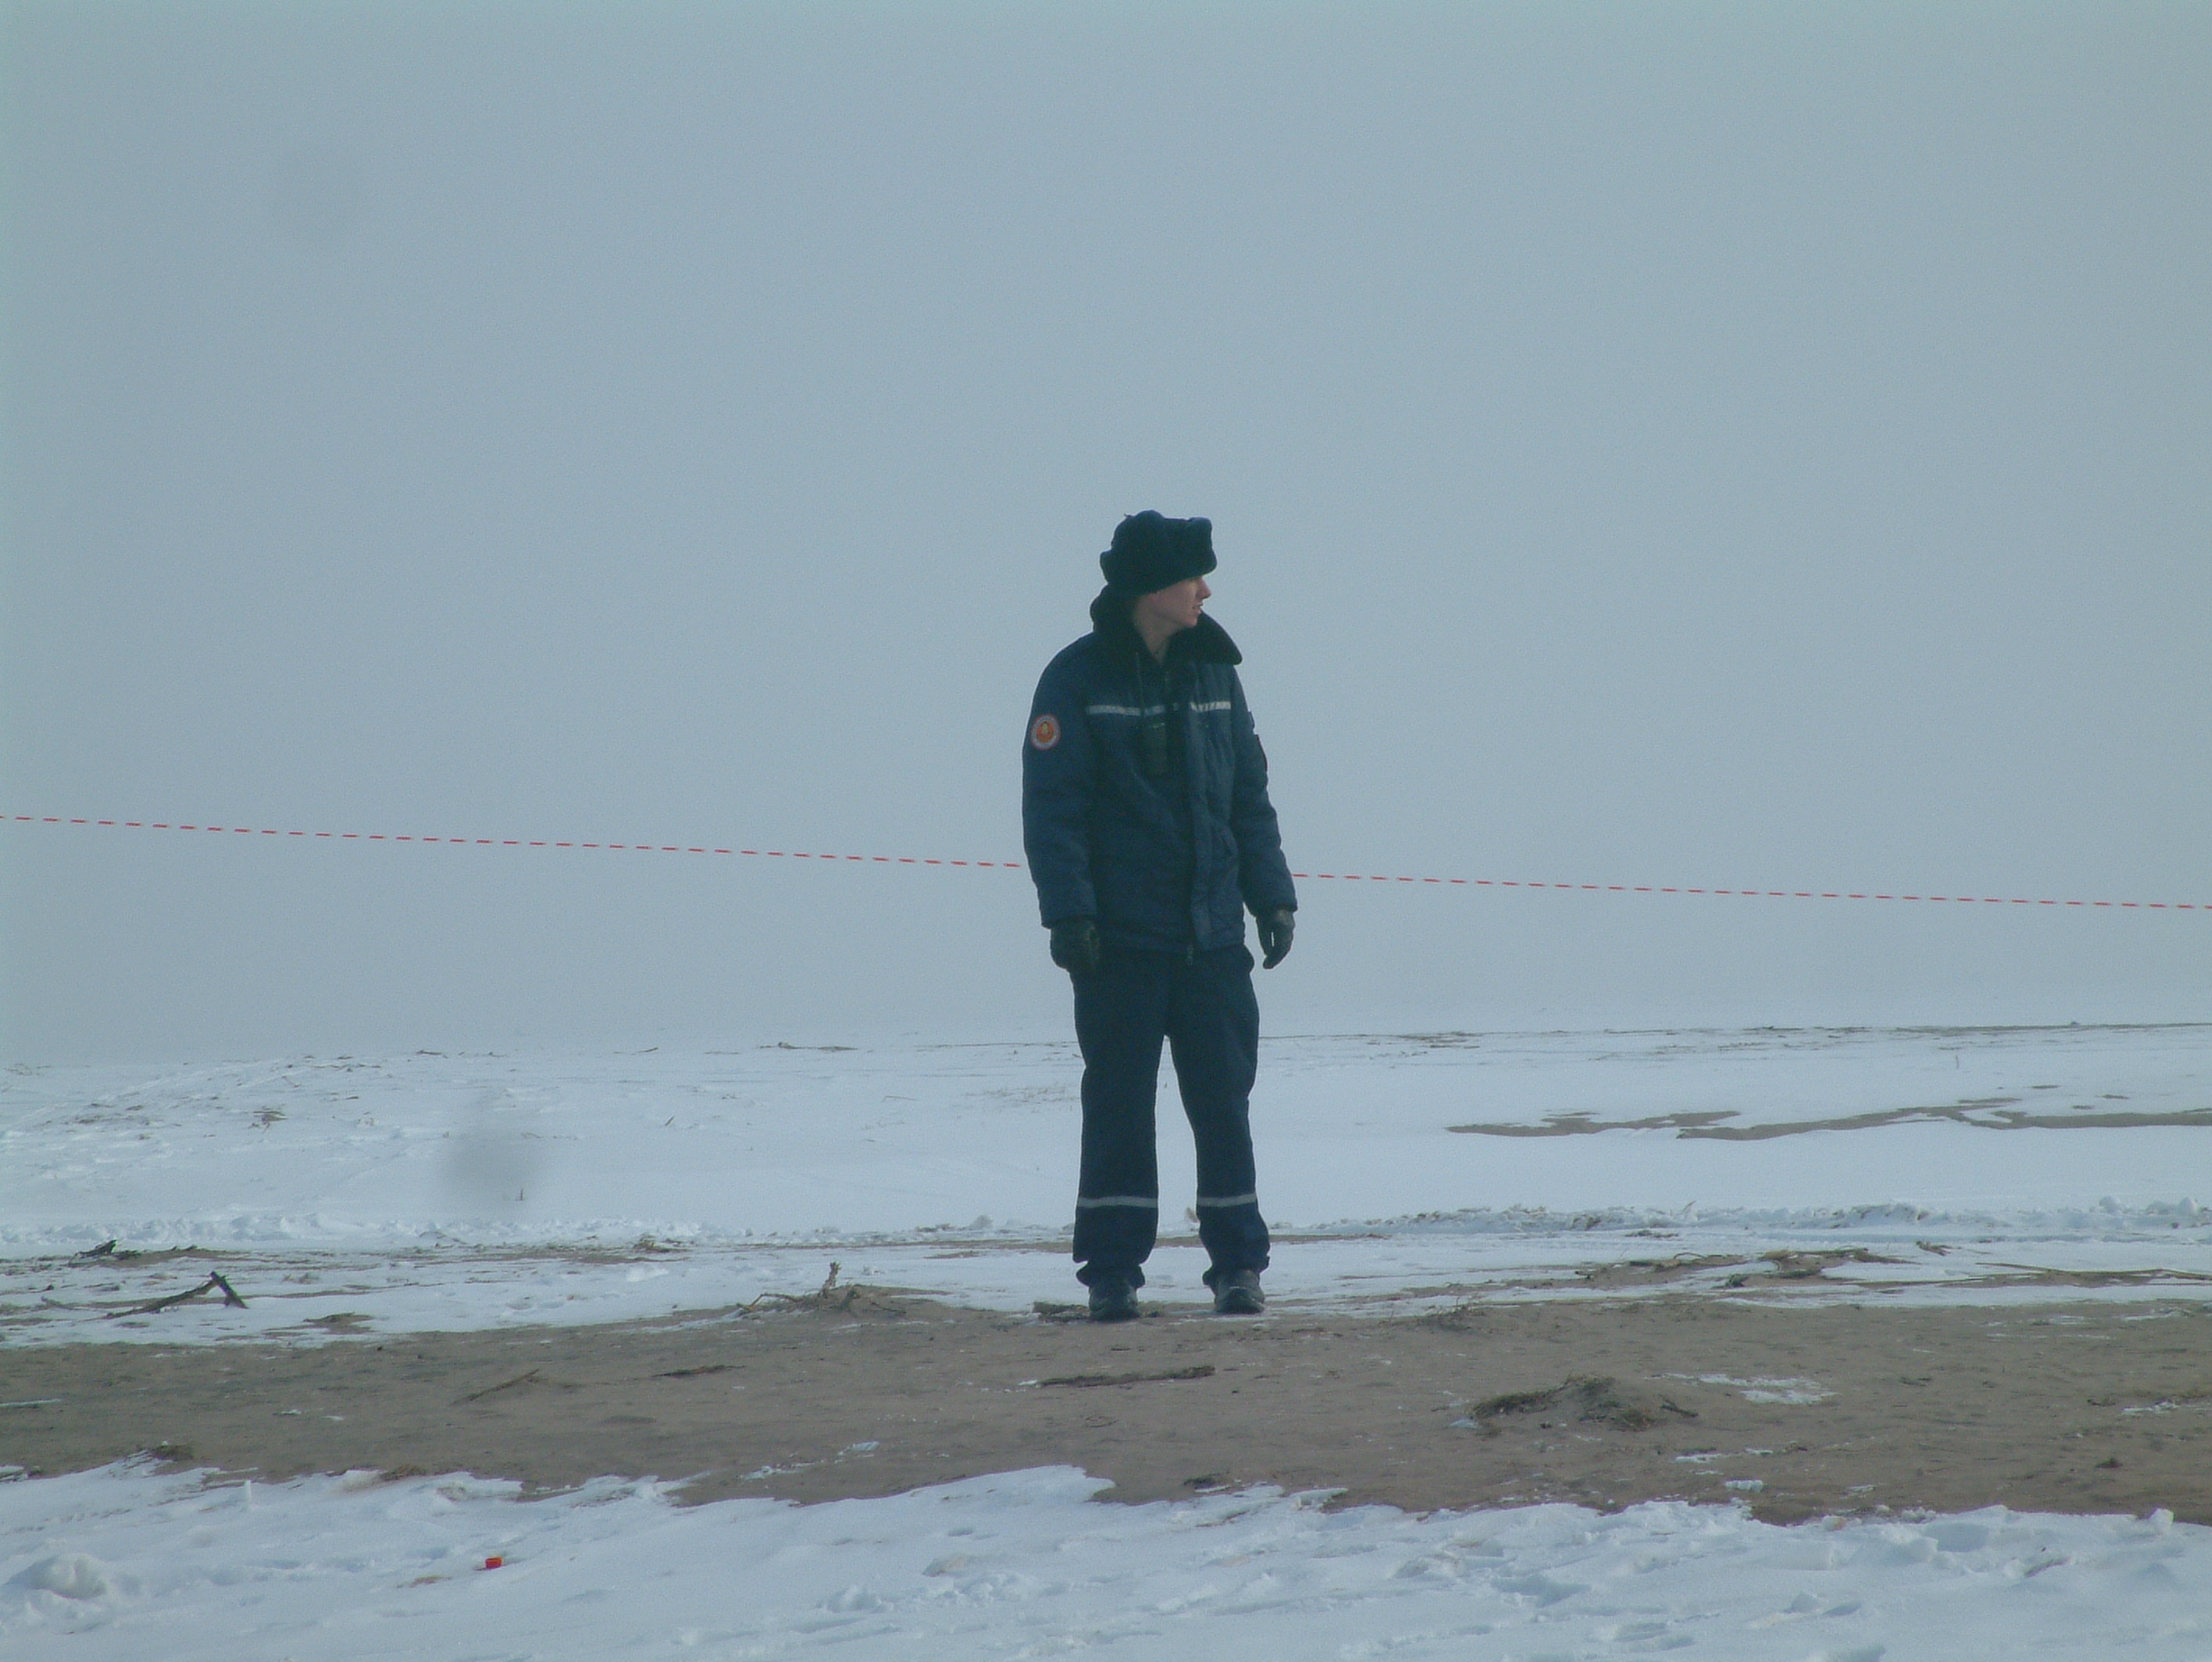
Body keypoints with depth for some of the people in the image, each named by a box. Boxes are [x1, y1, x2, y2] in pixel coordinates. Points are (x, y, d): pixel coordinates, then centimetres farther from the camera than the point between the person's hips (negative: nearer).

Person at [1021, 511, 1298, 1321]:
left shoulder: (1214, 675, 10)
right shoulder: (1079, 680, -4)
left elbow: (1250, 796, 15)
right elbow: (1052, 806, -8)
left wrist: (1271, 894, 6)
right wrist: (1068, 911, -16)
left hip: (1211, 937, 4)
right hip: (1119, 941, -4)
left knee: (1223, 1104, 2)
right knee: (1118, 1106, 1)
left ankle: (1238, 1264, 8)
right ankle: (1112, 1272, 7)